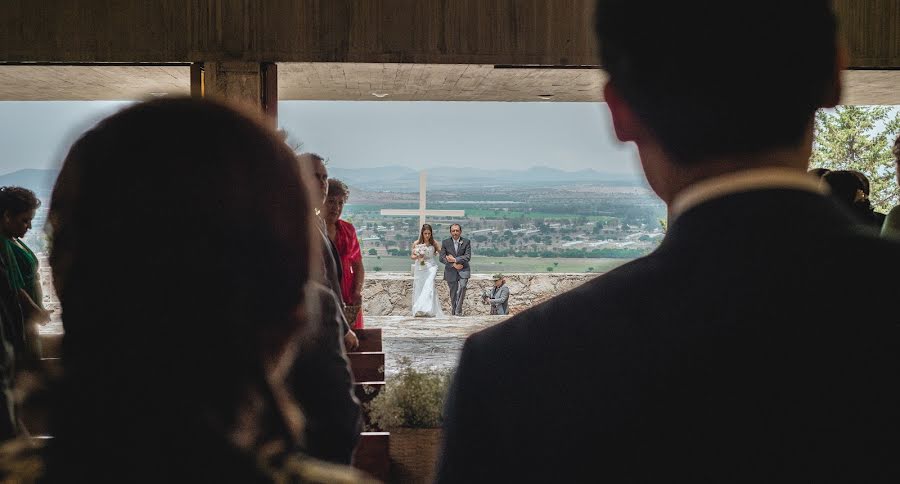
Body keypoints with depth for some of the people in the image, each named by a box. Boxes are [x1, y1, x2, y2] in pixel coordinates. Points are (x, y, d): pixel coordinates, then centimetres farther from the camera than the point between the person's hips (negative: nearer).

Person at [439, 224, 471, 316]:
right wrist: (453, 264, -13)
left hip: (463, 270, -1)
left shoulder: (466, 242, 2)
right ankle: (453, 312, 19)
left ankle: (458, 311, -20)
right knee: (453, 293, 4)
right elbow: (442, 258, -2)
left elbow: (468, 257, -7)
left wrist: (455, 259, -16)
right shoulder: (445, 242, 4)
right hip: (451, 271, 1)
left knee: (462, 286, -24)